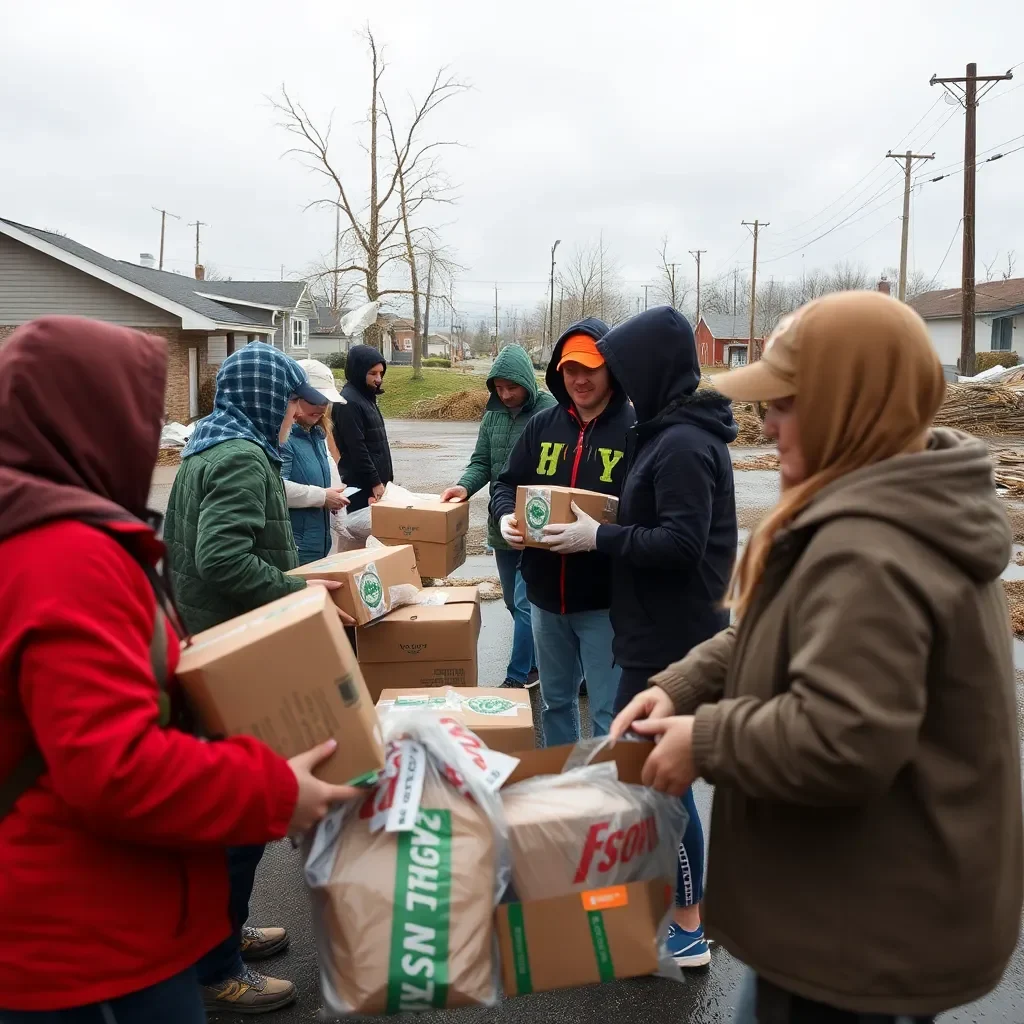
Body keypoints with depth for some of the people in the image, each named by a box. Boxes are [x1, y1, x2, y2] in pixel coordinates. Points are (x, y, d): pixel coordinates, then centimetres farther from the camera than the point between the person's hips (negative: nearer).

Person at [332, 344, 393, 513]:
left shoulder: (367, 397, 14)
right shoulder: (348, 403, -16)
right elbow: (357, 449, -19)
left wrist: (385, 478, 17)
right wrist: (375, 482, -17)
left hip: (376, 482, 9)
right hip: (360, 487, -9)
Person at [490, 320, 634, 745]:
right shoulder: (542, 425, 5)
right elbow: (508, 483, 11)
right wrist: (506, 516, -11)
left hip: (605, 599, -6)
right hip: (546, 594, 6)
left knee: (609, 713, 5)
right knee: (555, 700, 22)